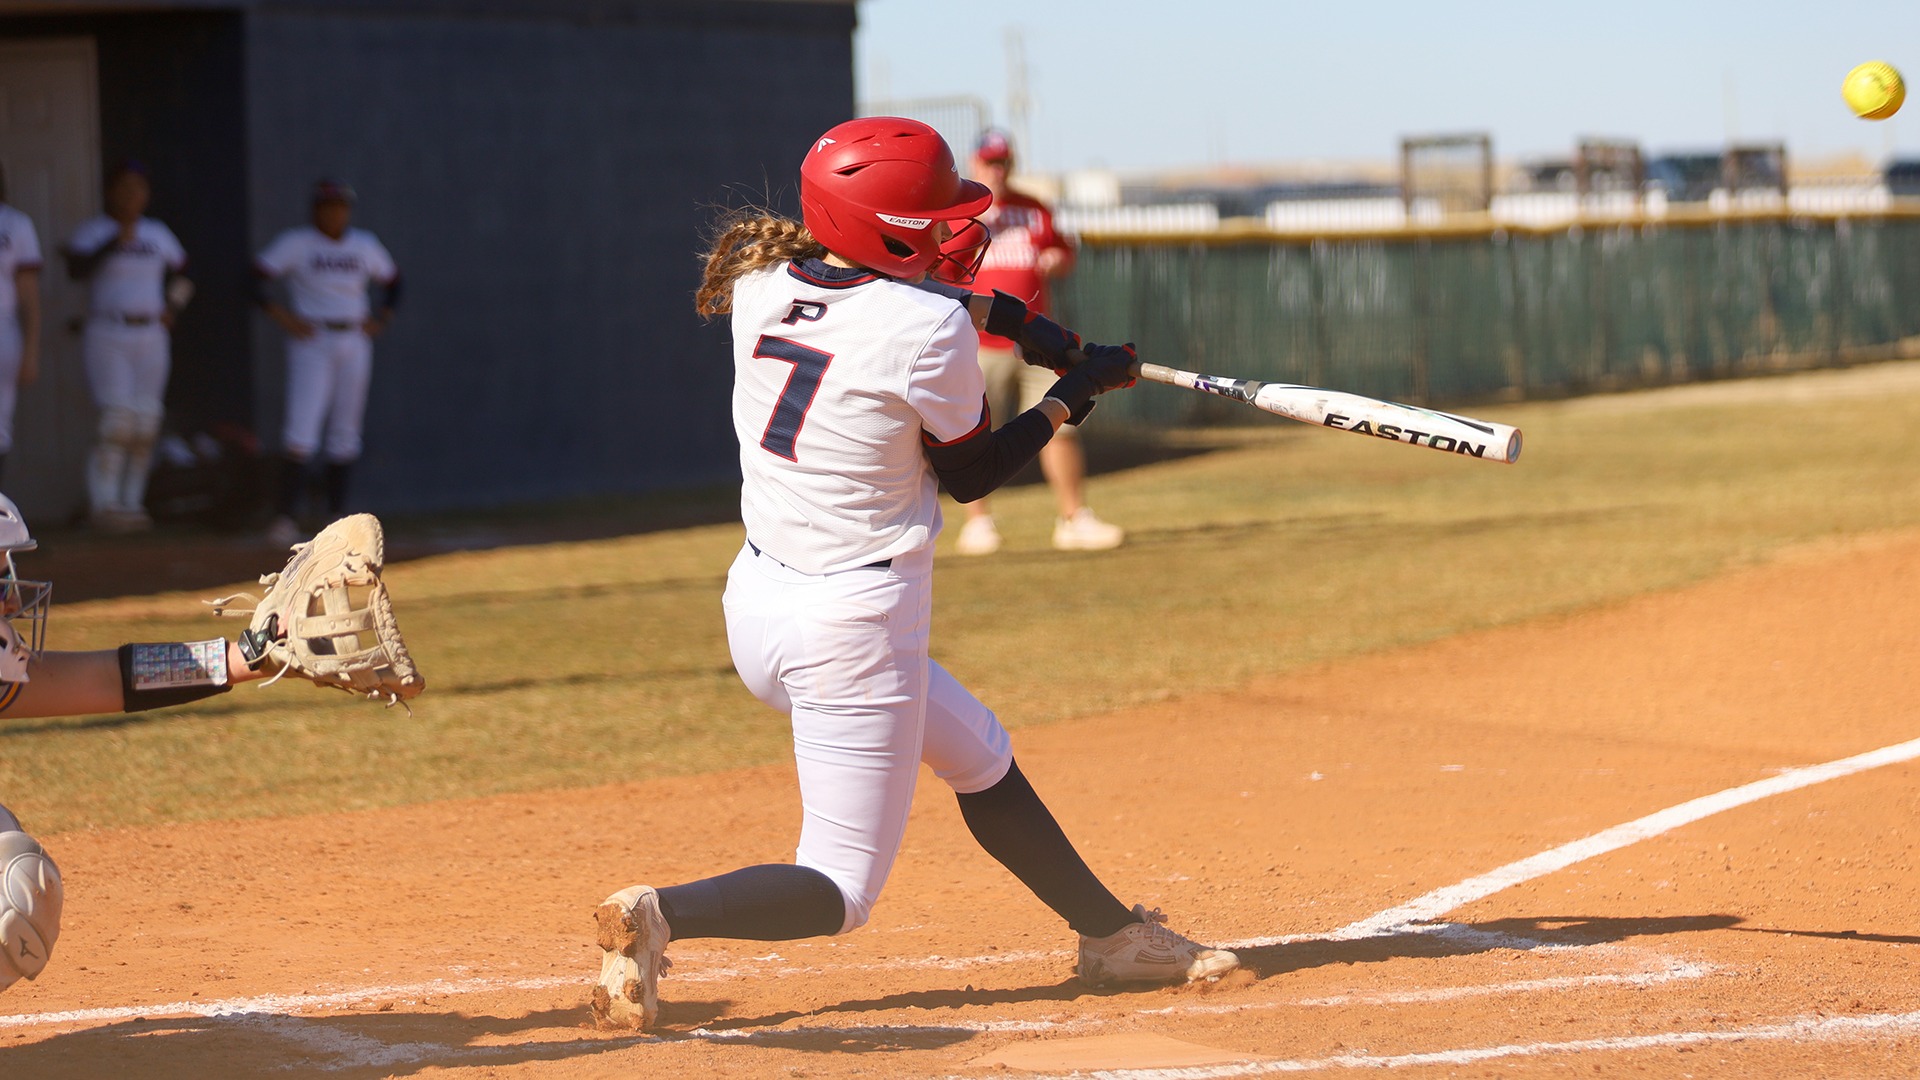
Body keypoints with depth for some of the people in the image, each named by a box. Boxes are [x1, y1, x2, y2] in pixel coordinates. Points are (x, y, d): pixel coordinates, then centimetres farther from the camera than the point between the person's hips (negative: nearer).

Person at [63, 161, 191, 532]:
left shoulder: (157, 233, 12)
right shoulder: (92, 231, -3)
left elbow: (181, 278, 24)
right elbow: (76, 269, -20)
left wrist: (171, 308, 6)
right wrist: (113, 243, -31)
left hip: (150, 338, 5)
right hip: (105, 337, -5)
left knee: (146, 428, 2)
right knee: (118, 424, -16)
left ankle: (132, 505, 9)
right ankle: (103, 505, -12)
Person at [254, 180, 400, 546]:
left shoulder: (365, 245, 9)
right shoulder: (296, 243, -4)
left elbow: (392, 280, 22)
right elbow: (258, 277, -8)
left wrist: (381, 320, 8)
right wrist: (281, 316, -16)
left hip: (355, 344, 5)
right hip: (311, 344, -5)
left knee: (345, 433, 8)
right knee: (302, 431, -14)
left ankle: (337, 513, 17)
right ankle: (287, 514, -14)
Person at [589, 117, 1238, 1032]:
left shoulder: (764, 286, 0)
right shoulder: (930, 332, -18)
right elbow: (971, 475, -3)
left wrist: (1004, 317, 17)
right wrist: (1073, 395, 8)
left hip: (756, 602, 9)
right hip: (854, 629, -9)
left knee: (979, 757, 27)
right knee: (840, 892, 1)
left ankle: (1113, 934, 38)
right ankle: (662, 915, -21)